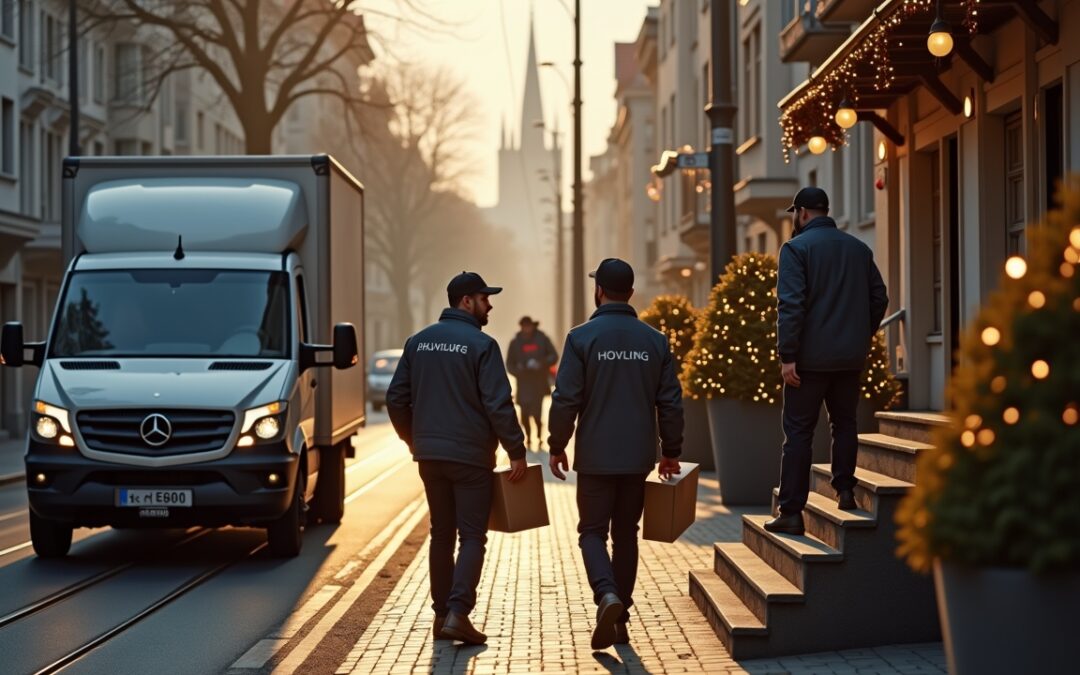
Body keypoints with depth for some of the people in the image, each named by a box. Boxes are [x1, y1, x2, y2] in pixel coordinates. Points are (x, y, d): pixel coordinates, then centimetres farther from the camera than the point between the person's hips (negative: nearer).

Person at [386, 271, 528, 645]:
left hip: (430, 455, 6)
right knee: (472, 536, -1)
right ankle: (458, 613, -12)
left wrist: (414, 440, 22)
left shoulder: (418, 342, 8)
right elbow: (498, 405, -15)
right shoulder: (481, 345, -10)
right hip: (471, 456, -6)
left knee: (441, 534, 14)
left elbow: (396, 399, 10)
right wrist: (516, 451, -9)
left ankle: (441, 613, 15)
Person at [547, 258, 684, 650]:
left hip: (595, 458, -3)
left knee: (592, 531, 6)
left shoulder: (582, 337, -9)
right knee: (625, 533, 14)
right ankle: (620, 619, 16)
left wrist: (557, 447, 1)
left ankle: (607, 595, -20)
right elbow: (670, 403, 3)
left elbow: (566, 399, -11)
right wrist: (671, 452, 12)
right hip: (638, 458, 3)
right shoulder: (655, 340, 2)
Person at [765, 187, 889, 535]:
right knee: (844, 422, 21)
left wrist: (787, 355, -16)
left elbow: (790, 304, -17)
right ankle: (845, 491, 22)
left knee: (798, 432, -1)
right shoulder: (859, 248, 9)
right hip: (851, 356, 5)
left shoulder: (796, 248, -8)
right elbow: (879, 297, 11)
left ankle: (791, 512, -2)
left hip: (810, 357, -5)